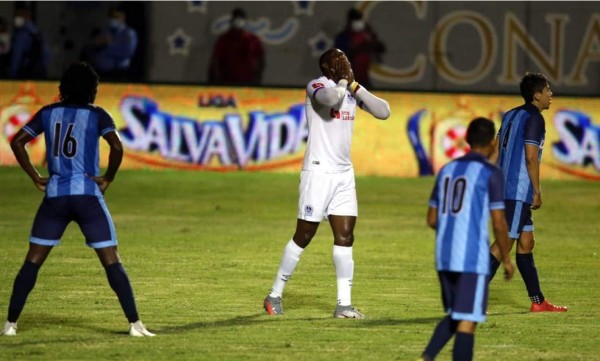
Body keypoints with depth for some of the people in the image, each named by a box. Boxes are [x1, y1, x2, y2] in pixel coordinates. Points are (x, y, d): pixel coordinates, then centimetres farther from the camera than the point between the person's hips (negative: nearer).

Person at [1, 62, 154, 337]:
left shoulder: (48, 113, 8)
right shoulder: (97, 115, -1)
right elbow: (117, 147, -16)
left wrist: (35, 177, 9)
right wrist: (108, 178, -2)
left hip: (55, 195, 3)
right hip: (87, 195, -3)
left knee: (32, 262, 9)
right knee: (112, 262, 0)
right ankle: (135, 324, -4)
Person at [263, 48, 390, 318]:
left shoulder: (352, 90, 11)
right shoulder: (316, 86, -9)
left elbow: (383, 112, 3)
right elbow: (330, 98, -33)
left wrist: (355, 86, -3)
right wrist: (343, 81, -14)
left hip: (344, 174, 6)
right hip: (318, 172, -6)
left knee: (345, 237, 0)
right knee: (303, 236, 0)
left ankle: (344, 304, 1)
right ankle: (275, 295, 12)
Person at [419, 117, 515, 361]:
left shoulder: (447, 170, 13)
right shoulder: (491, 174, -6)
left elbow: (432, 219, 16)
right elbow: (498, 223, -10)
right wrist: (506, 259, 2)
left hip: (444, 257, 6)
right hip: (473, 258, -6)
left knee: (454, 315, 20)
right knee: (467, 320, -3)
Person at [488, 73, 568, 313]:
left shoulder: (511, 115, 15)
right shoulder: (534, 118, -12)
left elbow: (497, 152, 17)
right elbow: (531, 157, -17)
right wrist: (537, 191, -10)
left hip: (505, 189, 10)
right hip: (519, 192, -10)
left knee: (526, 243, 13)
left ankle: (538, 302, 17)